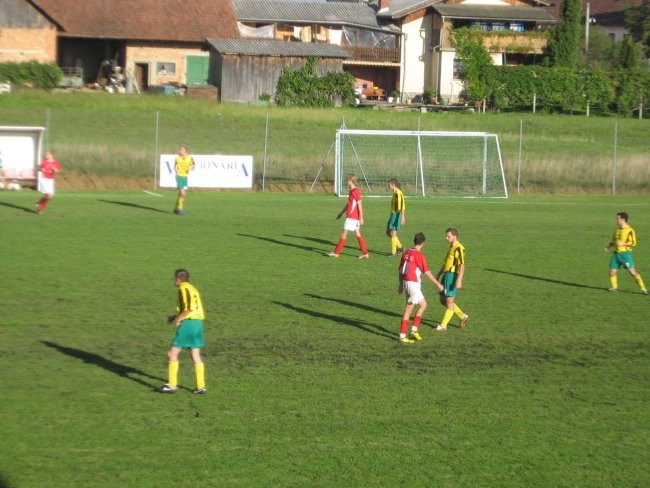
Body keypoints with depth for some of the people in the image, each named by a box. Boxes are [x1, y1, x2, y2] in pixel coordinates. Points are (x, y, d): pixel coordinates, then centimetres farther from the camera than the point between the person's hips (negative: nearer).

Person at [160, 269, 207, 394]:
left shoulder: (184, 289, -9)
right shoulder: (193, 289, 18)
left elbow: (188, 308, -21)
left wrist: (178, 319, -10)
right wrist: (177, 316, 21)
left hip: (188, 323, -9)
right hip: (198, 322, 9)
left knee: (173, 354, 0)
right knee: (196, 356, 9)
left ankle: (172, 385, 1)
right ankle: (201, 386, 7)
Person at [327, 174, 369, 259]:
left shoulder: (356, 191, -15)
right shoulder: (351, 191, 14)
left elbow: (359, 205, -18)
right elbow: (348, 204, 25)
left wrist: (361, 218, -19)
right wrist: (341, 213, 30)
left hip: (351, 217, -10)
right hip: (351, 216, 10)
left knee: (344, 234, -4)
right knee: (357, 234, 9)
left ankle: (336, 252, 1)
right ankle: (365, 253, 9)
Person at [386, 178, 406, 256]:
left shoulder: (398, 193, -18)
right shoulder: (395, 193, 12)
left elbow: (402, 205, -23)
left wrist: (402, 217, -27)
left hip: (396, 215, -10)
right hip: (393, 214, 10)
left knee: (393, 233, -3)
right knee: (388, 232, 14)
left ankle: (393, 252, 5)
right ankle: (400, 247, 21)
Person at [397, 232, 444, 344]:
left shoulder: (406, 253, 7)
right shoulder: (419, 255, -14)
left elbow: (400, 270, 14)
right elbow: (427, 272, -16)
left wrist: (401, 284, 24)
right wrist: (438, 284, -8)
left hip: (405, 282, 7)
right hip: (413, 283, -7)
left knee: (423, 305, 17)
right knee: (408, 310, 0)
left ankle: (414, 330, 16)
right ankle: (403, 336, 3)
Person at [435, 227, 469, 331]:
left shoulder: (459, 248, -14)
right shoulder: (451, 247, 17)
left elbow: (462, 265, -20)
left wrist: (459, 280, -27)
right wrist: (438, 275, 27)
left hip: (452, 275, -10)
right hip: (446, 275, 10)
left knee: (449, 301, -3)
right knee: (443, 300, 13)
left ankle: (443, 326, 1)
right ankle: (463, 317, 23)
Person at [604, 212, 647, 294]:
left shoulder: (630, 230, -10)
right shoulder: (617, 229, 13)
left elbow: (633, 243, -15)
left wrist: (622, 244, -21)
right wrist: (609, 246, 9)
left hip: (625, 253, -7)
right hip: (616, 253, 7)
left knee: (632, 272, -12)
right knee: (612, 271, 3)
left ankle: (643, 288, -7)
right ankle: (614, 287, 23)